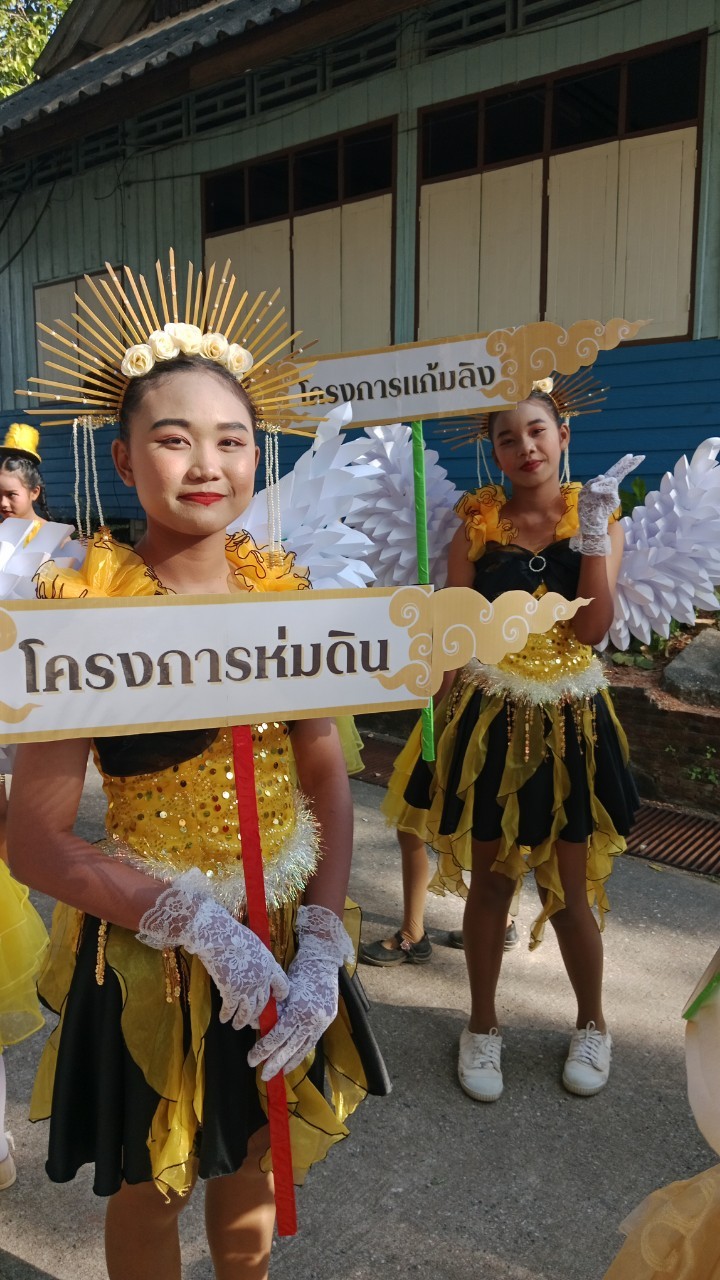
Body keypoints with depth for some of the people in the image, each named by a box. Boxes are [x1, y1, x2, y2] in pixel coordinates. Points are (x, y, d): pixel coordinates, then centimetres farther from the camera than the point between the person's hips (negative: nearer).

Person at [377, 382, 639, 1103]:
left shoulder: (596, 516, 0)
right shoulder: (478, 523, 1)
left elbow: (593, 627, -12)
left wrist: (595, 534, -17)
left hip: (567, 723, 0)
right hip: (488, 718, 1)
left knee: (567, 889, 9)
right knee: (489, 879, 11)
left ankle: (592, 1024, 36)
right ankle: (482, 1027, 33)